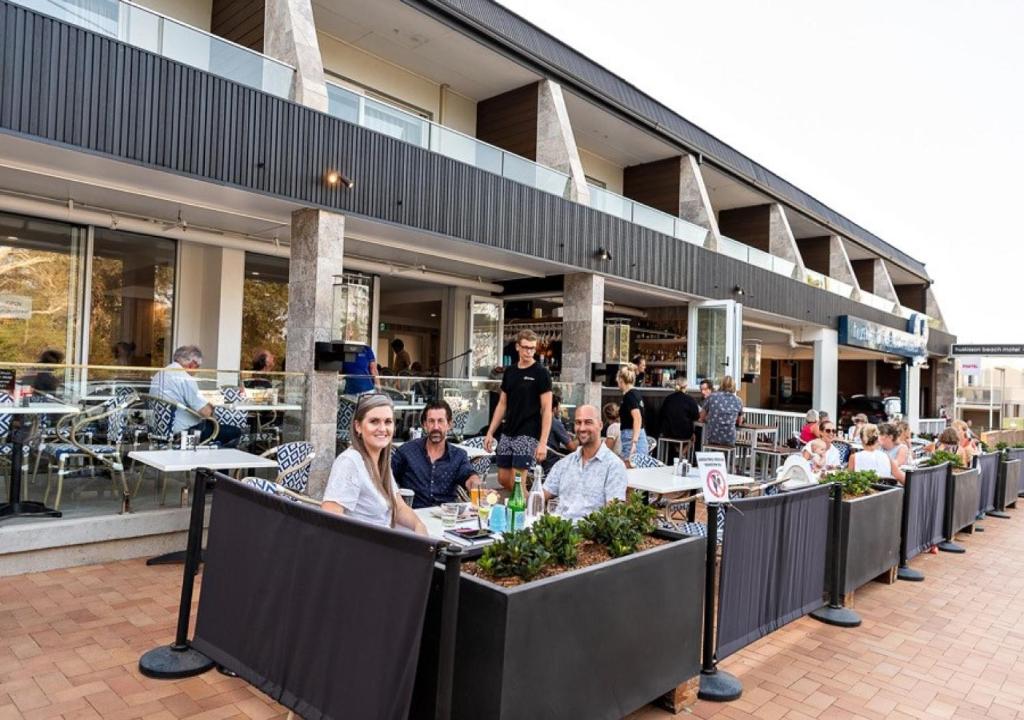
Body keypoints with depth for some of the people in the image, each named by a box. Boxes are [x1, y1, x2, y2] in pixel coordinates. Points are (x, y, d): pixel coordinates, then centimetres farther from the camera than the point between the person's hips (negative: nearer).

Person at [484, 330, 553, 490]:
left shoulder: (541, 373, -6)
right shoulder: (509, 371, 10)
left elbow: (546, 409, -10)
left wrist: (543, 442, -17)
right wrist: (490, 432, 10)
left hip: (528, 435, -6)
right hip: (507, 434, 6)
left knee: (517, 482, -9)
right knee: (503, 479, 10)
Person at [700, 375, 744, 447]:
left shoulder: (712, 397, 1)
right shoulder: (738, 401, 4)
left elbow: (702, 417, 10)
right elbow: (739, 422, 18)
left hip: (712, 439, -2)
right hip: (729, 441, 2)